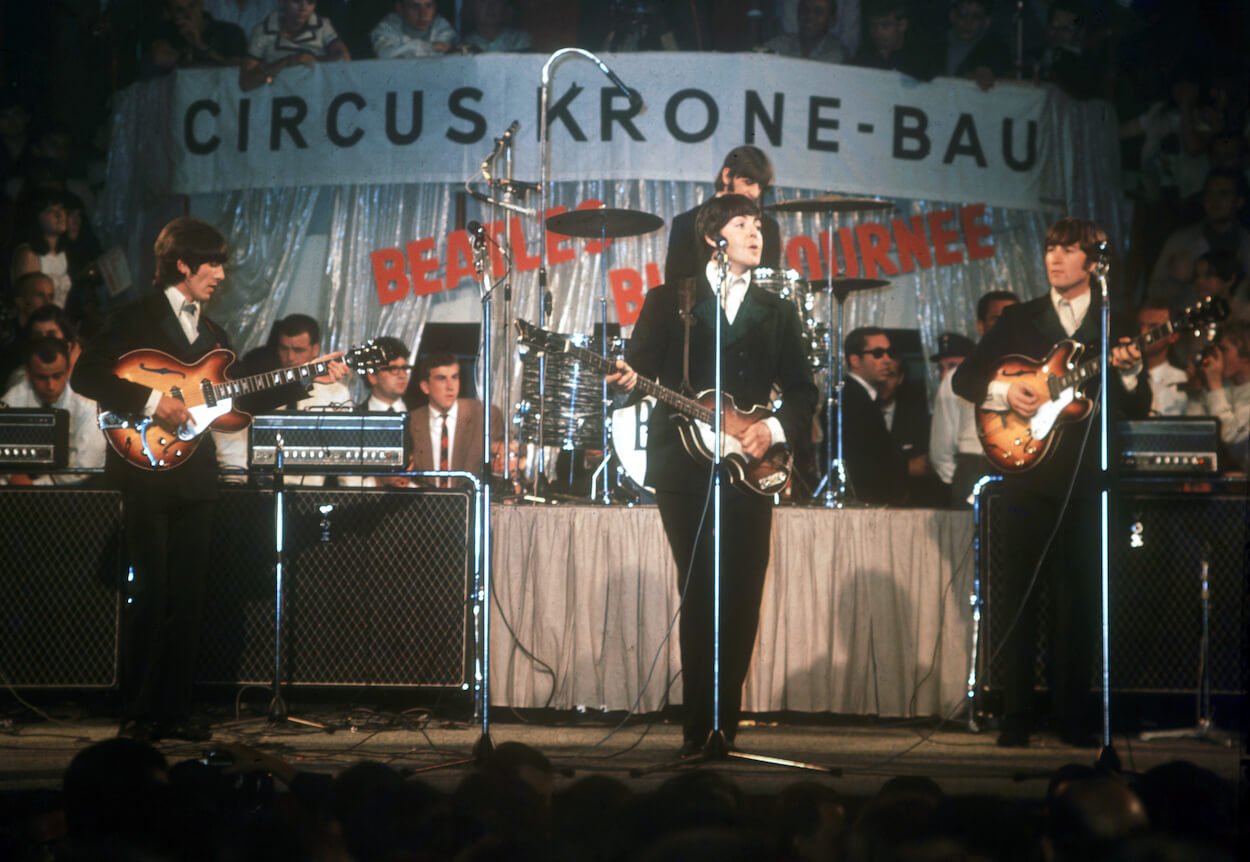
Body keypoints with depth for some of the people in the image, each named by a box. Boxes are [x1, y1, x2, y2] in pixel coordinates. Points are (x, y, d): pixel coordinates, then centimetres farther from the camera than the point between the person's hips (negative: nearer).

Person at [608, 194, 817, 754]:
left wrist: (775, 428, -3)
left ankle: (724, 724, 5)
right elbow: (640, 370, 6)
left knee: (740, 601, -2)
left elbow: (803, 392, 14)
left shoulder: (777, 313, 17)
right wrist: (628, 380, -16)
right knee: (700, 597, -8)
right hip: (685, 470, -3)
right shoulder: (668, 301, 10)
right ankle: (699, 726, -6)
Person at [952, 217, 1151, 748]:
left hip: (1084, 481, 0)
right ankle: (1016, 719, 3)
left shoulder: (1113, 328, 8)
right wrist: (1003, 392, -10)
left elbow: (1136, 410, 3)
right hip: (1027, 474, 0)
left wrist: (1128, 371, -16)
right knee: (1019, 597, 0)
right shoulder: (1020, 319, 10)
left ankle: (1073, 718, 5)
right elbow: (964, 378, 8)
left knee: (1078, 600, 0)